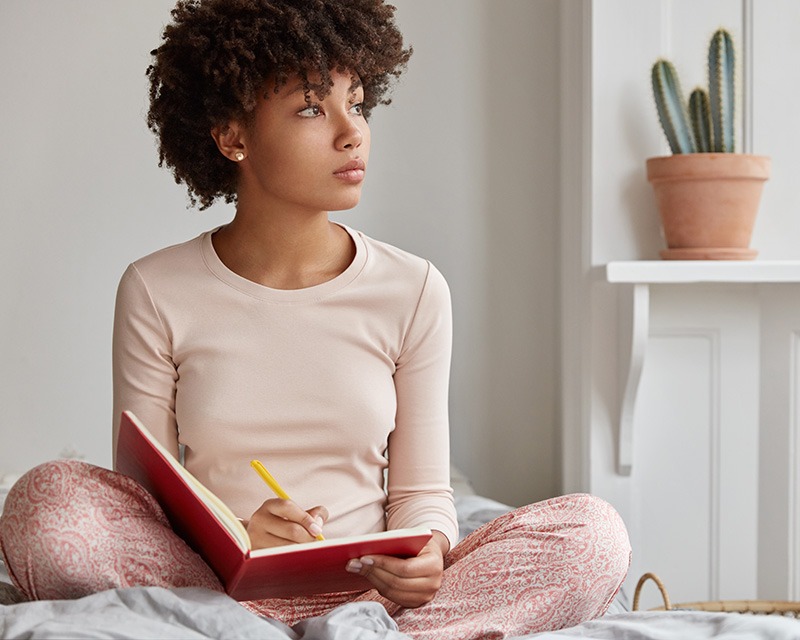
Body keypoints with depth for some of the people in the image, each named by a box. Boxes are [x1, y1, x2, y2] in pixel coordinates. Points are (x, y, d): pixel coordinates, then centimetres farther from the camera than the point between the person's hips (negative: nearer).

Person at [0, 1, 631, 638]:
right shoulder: (156, 293, 0)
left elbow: (422, 492, 5)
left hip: (368, 584, 2)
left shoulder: (413, 291, 2)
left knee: (594, 533, -22)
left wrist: (426, 555, -19)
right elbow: (144, 493, 1)